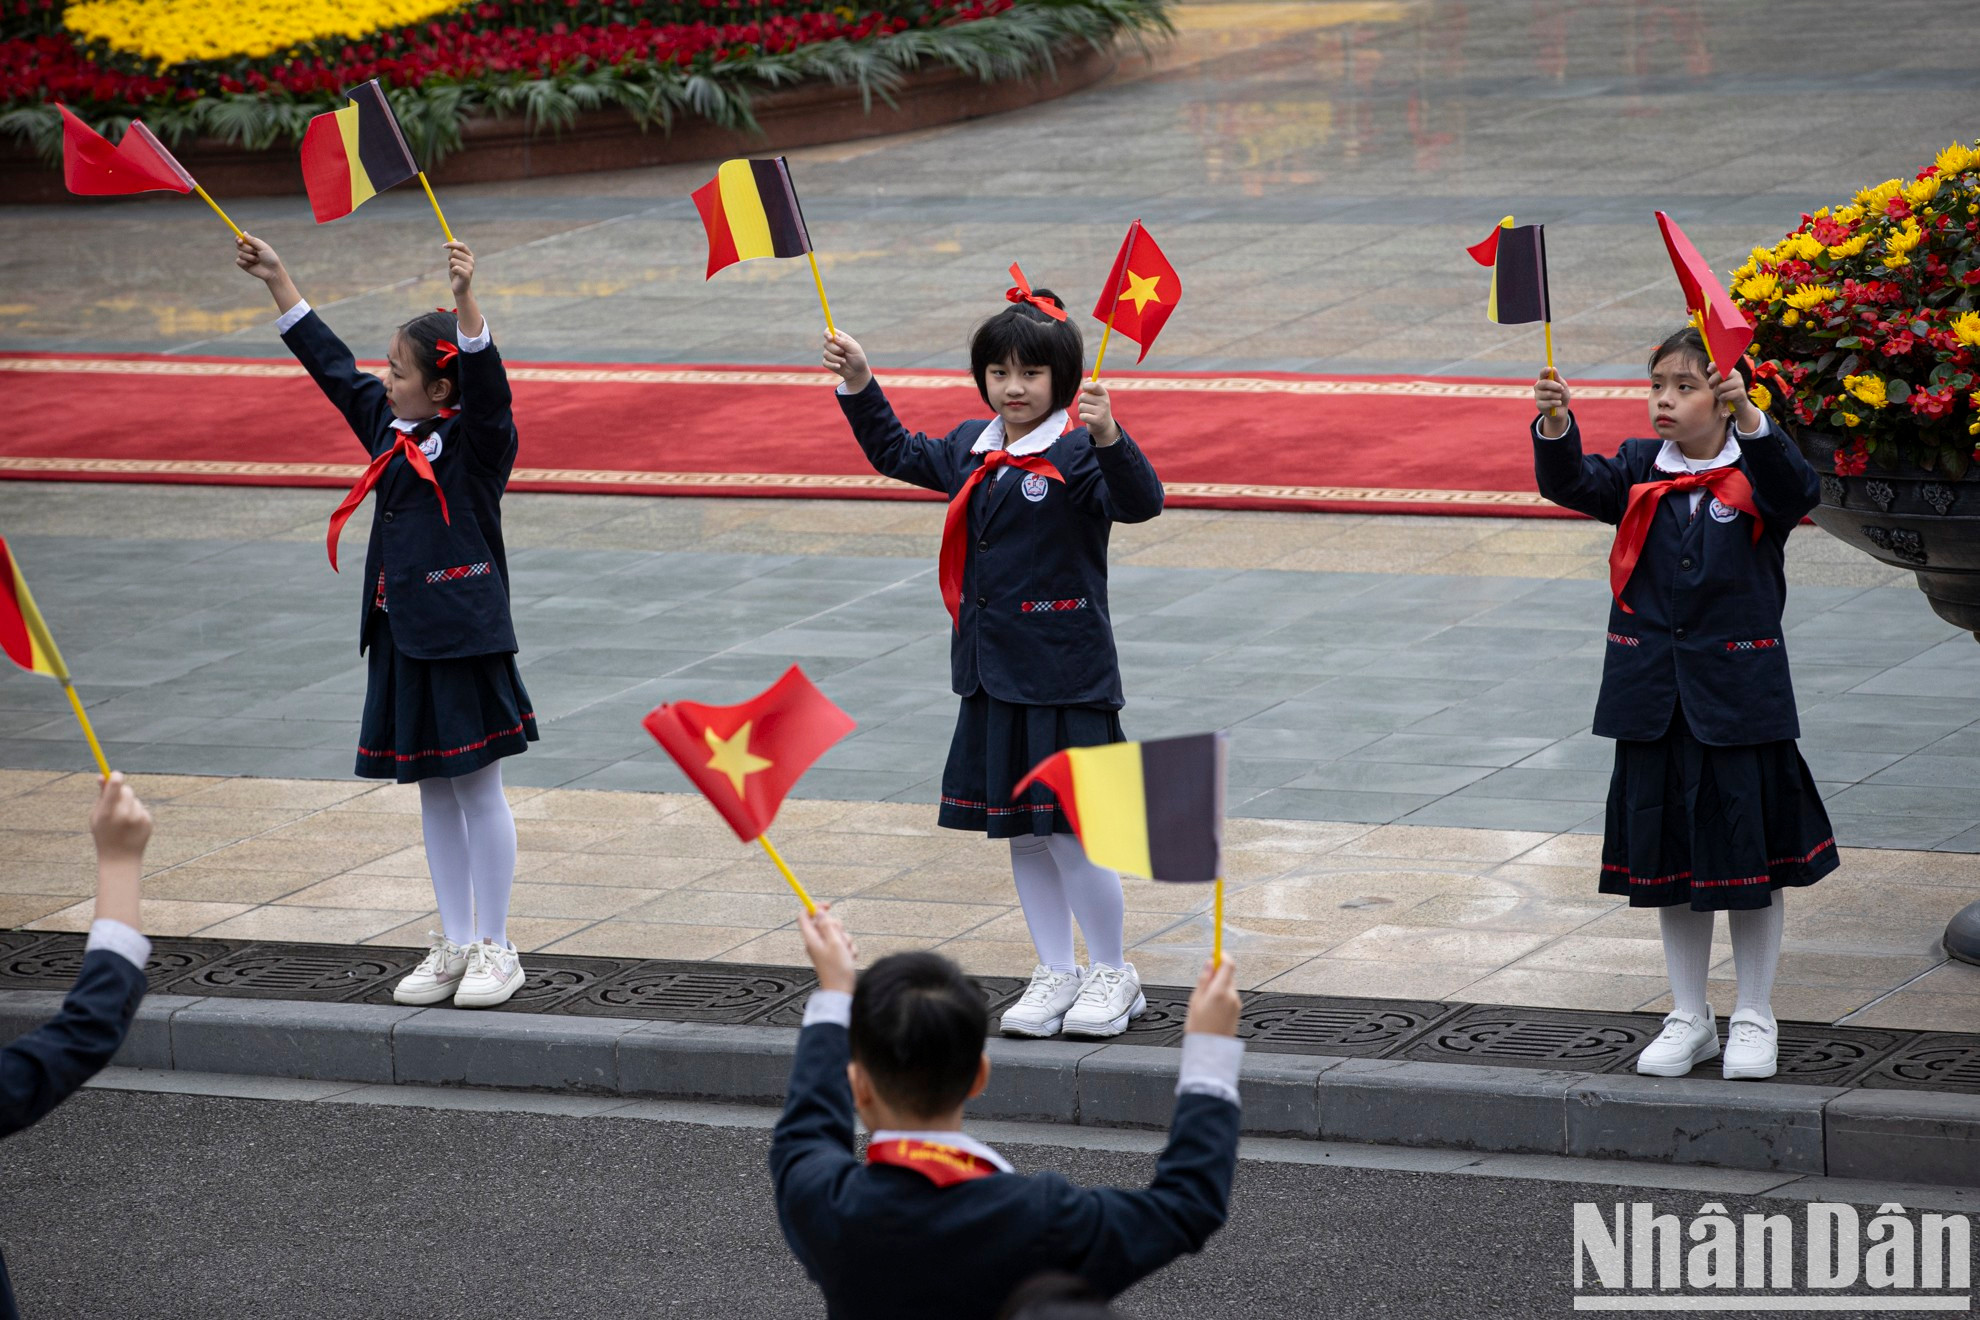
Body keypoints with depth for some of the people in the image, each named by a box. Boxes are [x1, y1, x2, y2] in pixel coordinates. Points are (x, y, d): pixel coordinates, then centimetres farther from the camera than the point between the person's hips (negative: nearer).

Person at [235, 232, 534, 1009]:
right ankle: (452, 944, 18)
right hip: (402, 636, 7)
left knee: (478, 785, -1)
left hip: (464, 637, -7)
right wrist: (277, 280, 18)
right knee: (432, 790, 11)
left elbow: (485, 380, -28)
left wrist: (466, 298, -42)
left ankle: (494, 947, 6)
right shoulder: (387, 426, 11)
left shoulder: (477, 439, -9)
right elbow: (329, 363, 18)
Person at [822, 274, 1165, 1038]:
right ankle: (1055, 974, 22)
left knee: (1070, 829, -5)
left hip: (1067, 677, -7)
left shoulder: (1076, 453, -11)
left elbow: (1140, 503, -28)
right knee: (1021, 834, 12)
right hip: (992, 677, 7)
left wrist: (1108, 437, -43)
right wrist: (858, 385, 19)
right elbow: (896, 454, 27)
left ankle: (1113, 975, 11)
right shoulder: (971, 452, 11)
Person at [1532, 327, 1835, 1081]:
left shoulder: (1754, 473, -5)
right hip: (1654, 696, 3)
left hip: (1738, 695, -3)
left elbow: (1795, 492, -26)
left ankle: (1754, 1018, 19)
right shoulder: (1641, 473, 5)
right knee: (1667, 855, 11)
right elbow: (1572, 484, -10)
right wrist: (1555, 427, -30)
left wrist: (1749, 420, -42)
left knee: (1749, 852, 4)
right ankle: (1688, 1018, 24)